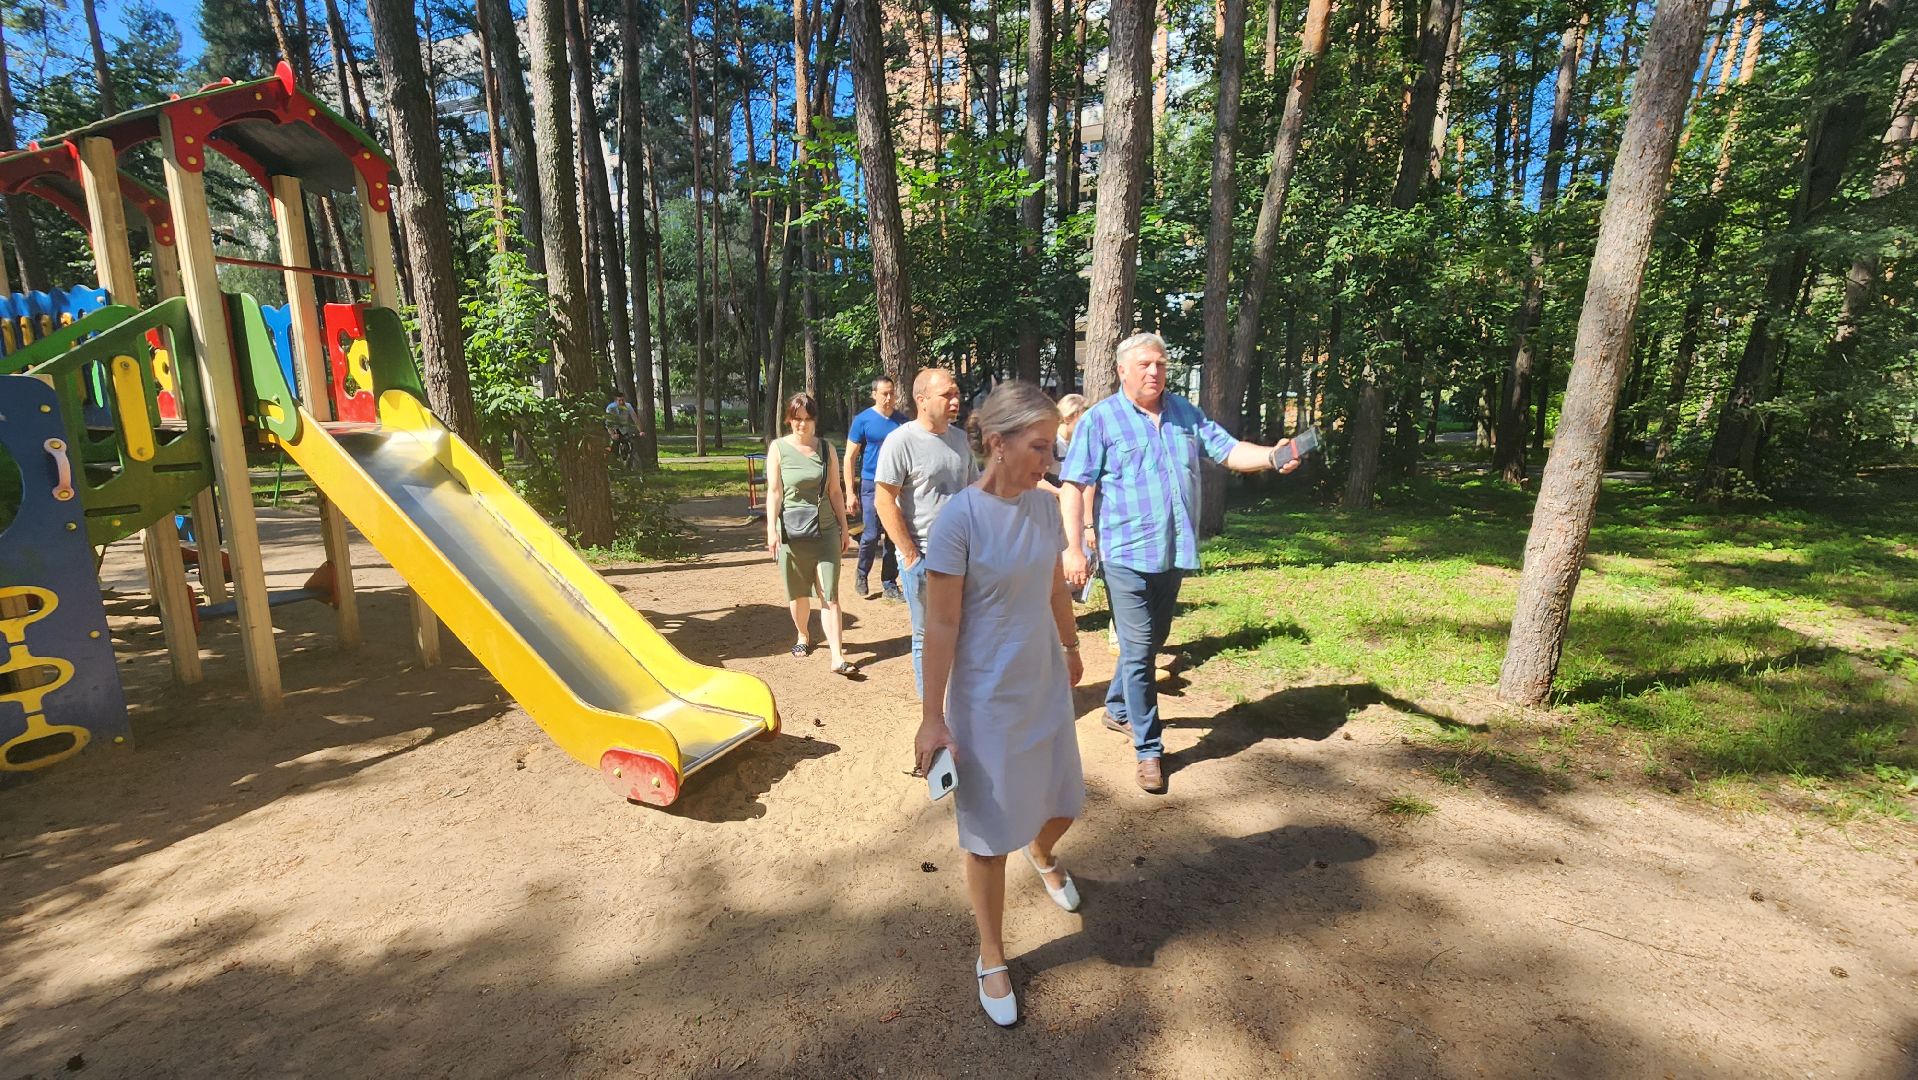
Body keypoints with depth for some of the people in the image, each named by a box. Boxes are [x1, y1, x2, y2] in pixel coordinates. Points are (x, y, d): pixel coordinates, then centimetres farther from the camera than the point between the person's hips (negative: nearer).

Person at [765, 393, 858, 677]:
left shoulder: (826, 448, 5)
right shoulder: (779, 448, -1)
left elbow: (835, 492, 8)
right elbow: (773, 491, -5)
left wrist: (844, 529, 7)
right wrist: (771, 529, -14)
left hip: (826, 530, 1)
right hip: (792, 530, -1)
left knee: (830, 594, -3)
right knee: (798, 592, 13)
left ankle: (837, 657, -5)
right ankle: (803, 637, 37)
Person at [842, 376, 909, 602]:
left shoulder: (902, 420, 6)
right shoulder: (862, 420, -3)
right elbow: (850, 457, -2)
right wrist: (850, 492, -8)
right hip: (871, 485, -3)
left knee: (894, 537, 6)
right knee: (872, 535, -6)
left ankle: (889, 584, 18)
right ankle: (862, 575, 20)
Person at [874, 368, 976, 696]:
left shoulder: (959, 438, 8)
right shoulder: (900, 441, -11)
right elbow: (884, 502, -14)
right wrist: (910, 555, -15)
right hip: (923, 557, -6)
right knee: (928, 637, 7)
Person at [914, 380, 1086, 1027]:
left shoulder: (1044, 506, -3)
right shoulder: (959, 519, -21)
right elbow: (941, 624, -17)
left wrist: (1072, 647, 23)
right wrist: (932, 717, -14)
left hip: (1046, 687, 6)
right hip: (987, 700, -6)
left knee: (1064, 803, 21)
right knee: (991, 833, 10)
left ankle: (1041, 855, 59)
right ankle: (991, 959, 35)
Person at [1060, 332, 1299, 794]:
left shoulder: (1185, 413, 11)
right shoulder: (1100, 419, -5)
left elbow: (1230, 451, 8)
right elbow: (1074, 486, -9)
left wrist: (1273, 456, -13)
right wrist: (1073, 548, -17)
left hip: (1175, 553, 6)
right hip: (1127, 555, -6)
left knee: (1151, 643, 18)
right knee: (1138, 650, -3)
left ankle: (1118, 709, 41)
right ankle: (1149, 749, 9)